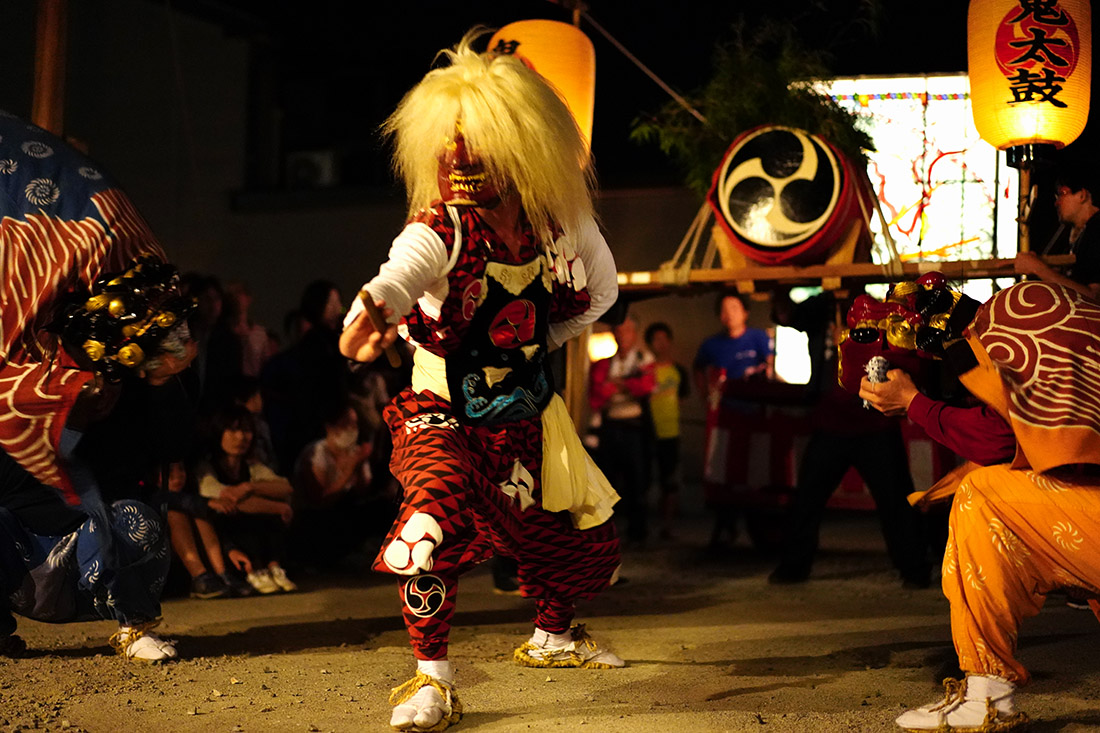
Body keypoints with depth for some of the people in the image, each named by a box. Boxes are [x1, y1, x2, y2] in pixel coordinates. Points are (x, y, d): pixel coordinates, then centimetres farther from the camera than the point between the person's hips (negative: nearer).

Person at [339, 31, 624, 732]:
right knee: (435, 521, -29)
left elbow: (601, 289, 12)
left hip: (527, 408, 5)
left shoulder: (561, 222, -7)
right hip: (444, 407, -5)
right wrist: (367, 313, -67)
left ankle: (551, 636, 43)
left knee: (582, 531, 14)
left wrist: (537, 340, 2)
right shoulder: (441, 227, -21)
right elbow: (400, 273, -44)